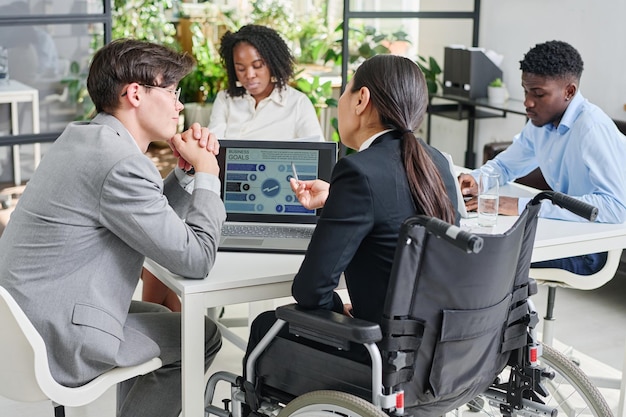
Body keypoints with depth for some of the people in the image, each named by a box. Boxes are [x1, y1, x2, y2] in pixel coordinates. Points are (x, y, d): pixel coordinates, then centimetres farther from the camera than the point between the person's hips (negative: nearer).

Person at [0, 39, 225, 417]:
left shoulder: (82, 137, 8)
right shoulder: (121, 165, -22)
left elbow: (153, 216, 18)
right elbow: (196, 260, -16)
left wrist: (187, 170, 4)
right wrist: (207, 173, -5)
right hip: (53, 346, -10)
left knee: (159, 317, 27)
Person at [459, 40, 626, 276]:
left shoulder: (593, 128, -23)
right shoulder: (541, 123, 3)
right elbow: (506, 165, 19)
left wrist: (524, 206, -36)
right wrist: (476, 180, -6)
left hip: (594, 247, -8)